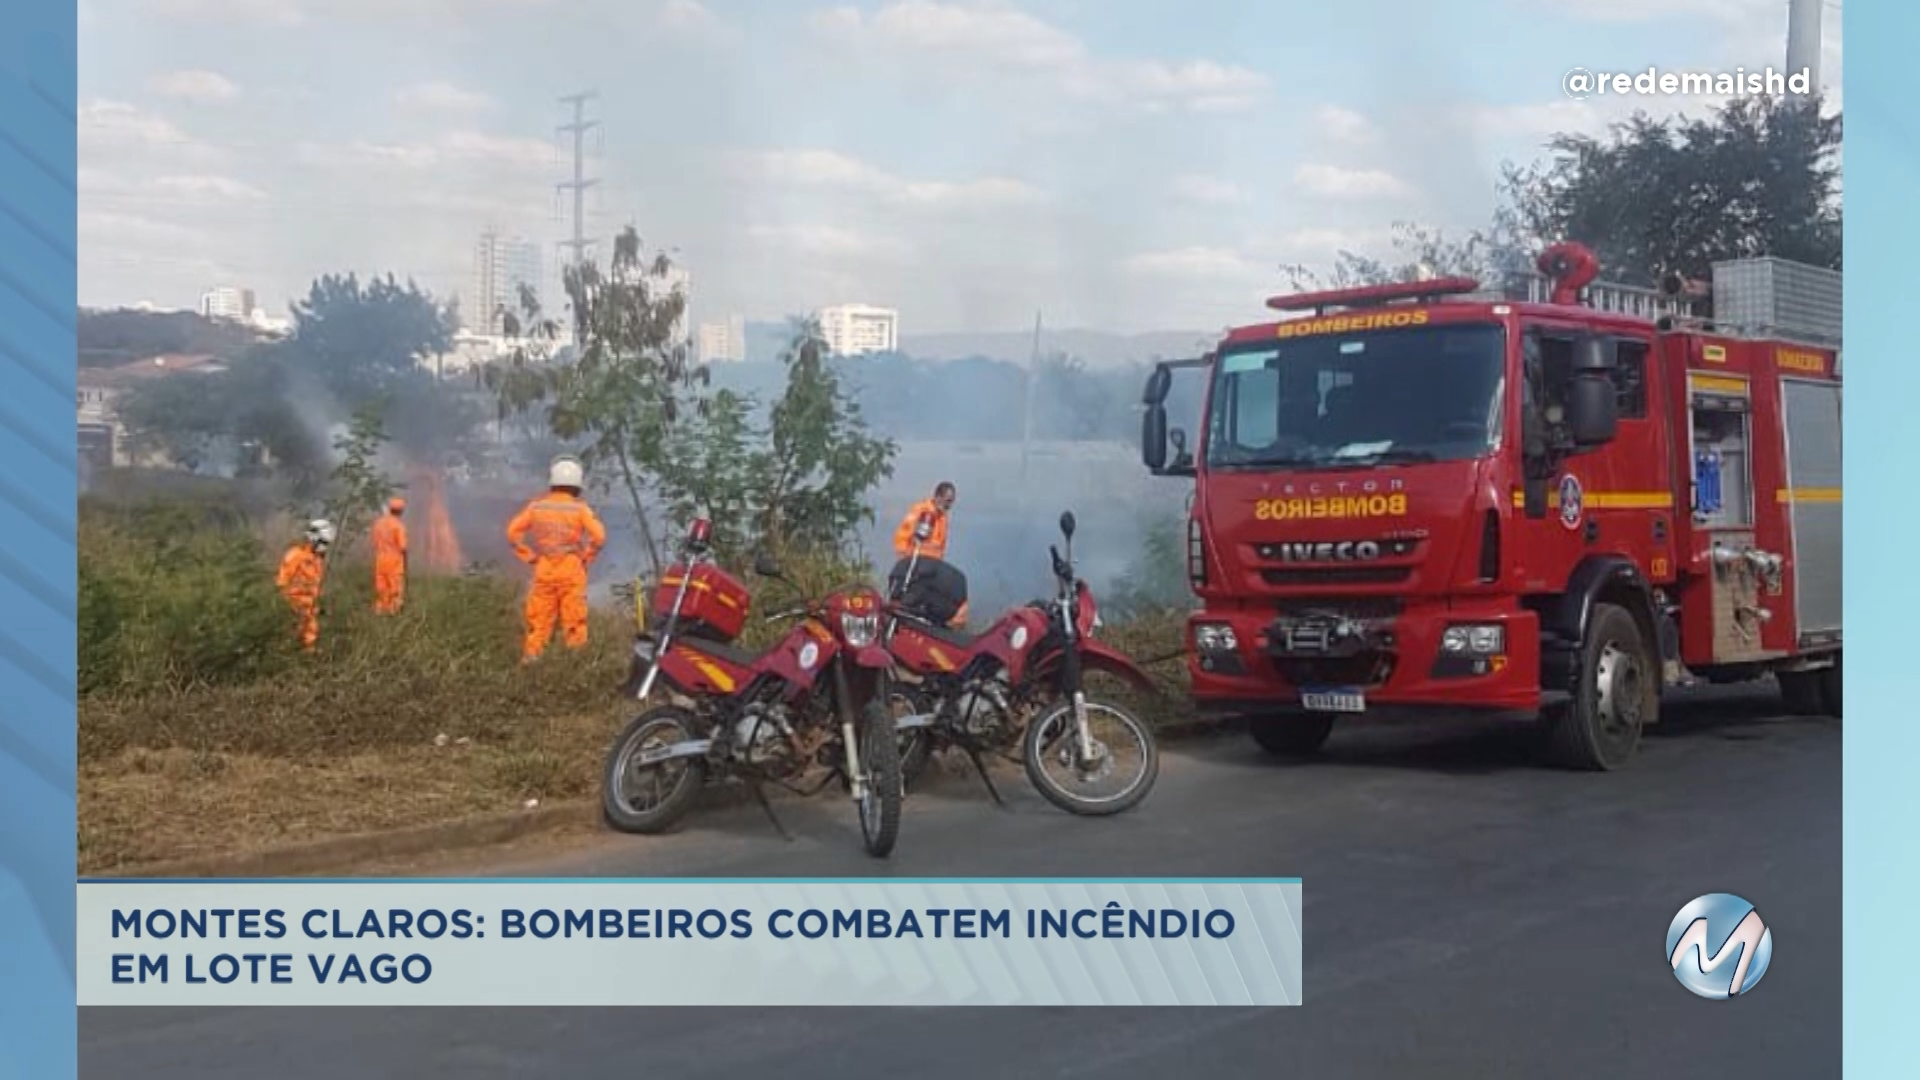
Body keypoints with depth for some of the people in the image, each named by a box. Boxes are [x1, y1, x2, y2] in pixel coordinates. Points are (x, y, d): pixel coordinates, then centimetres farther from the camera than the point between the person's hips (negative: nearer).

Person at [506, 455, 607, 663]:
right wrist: (585, 558, 0)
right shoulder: (580, 508, -5)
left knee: (538, 620, 9)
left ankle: (530, 657, 10)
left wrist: (529, 556, 7)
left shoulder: (537, 505, 2)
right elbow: (599, 536, -14)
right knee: (574, 620, 3)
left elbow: (513, 531, 2)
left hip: (543, 569, 2)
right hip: (571, 569, -2)